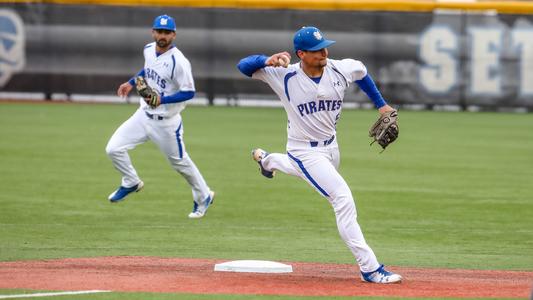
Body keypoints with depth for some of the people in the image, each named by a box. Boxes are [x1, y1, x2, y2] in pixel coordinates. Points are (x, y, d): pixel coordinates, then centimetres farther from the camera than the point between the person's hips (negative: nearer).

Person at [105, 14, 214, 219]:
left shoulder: (179, 62, -23)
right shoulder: (149, 50, 0)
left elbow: (189, 92, -21)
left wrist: (162, 100, -32)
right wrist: (131, 83, 15)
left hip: (166, 122, -6)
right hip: (144, 115, 6)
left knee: (180, 162, 10)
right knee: (113, 149, -4)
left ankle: (203, 197, 33)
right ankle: (131, 183, 22)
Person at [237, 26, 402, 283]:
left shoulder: (342, 70, -11)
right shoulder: (285, 76, -22)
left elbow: (361, 71, 12)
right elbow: (244, 66, -25)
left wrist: (381, 104, 11)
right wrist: (267, 61, -45)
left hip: (330, 147, 6)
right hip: (305, 153, -6)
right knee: (343, 199, -20)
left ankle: (267, 160, 61)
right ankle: (369, 268, -18)